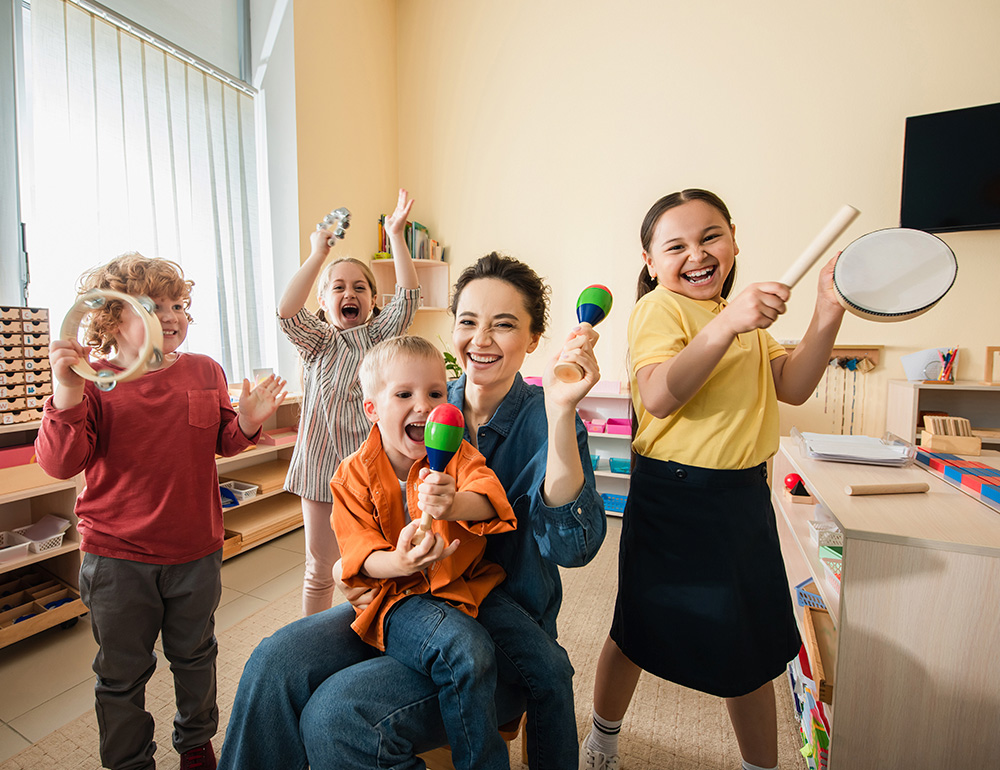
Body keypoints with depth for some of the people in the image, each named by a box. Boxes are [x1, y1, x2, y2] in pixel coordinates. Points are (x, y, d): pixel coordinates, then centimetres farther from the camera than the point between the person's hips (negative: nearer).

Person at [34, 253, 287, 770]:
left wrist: (247, 420, -15)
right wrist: (67, 393, -30)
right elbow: (59, 464, -17)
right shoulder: (92, 383, -10)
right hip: (118, 559, -2)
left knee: (194, 654, 22)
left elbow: (223, 442, 7)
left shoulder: (204, 372, -2)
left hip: (196, 551, 3)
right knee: (122, 673, 17)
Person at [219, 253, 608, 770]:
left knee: (337, 715, -20)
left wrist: (561, 412, -40)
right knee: (274, 664, -12)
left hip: (502, 634, -4)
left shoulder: (546, 423, -15)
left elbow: (571, 546, -30)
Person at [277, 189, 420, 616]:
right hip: (322, 468, 0)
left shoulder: (379, 335, 4)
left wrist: (395, 235, -10)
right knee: (319, 570, 16)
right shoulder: (317, 341, 2)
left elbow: (408, 296, -10)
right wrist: (318, 254, -16)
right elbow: (287, 312, -17)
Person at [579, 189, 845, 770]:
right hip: (674, 498, -6)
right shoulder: (659, 308, -12)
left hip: (745, 494, 7)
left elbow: (792, 387, 7)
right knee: (641, 632, 13)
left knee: (753, 644, 17)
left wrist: (828, 315, -4)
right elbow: (658, 397, -28)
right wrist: (727, 325, -36)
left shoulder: (746, 314, 14)